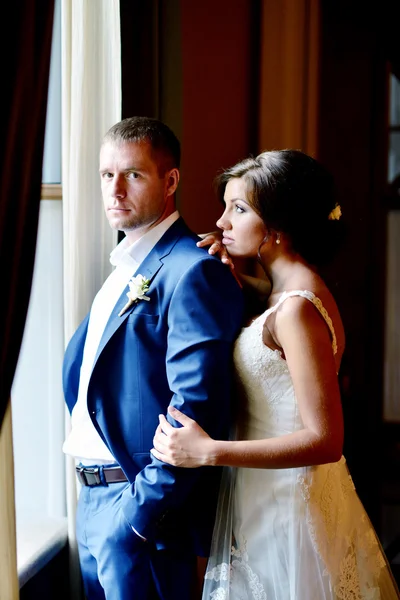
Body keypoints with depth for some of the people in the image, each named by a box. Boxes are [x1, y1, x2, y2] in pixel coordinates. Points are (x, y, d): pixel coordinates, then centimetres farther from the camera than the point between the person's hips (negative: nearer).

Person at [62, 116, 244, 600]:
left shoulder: (192, 271, -18)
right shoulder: (126, 266, 12)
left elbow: (196, 406, -25)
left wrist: (145, 509, -22)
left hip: (138, 502, -9)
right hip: (93, 497, 9)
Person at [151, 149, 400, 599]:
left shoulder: (298, 307, -22)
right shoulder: (286, 295, 7)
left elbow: (325, 440, -25)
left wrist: (208, 452, -25)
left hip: (288, 508, -9)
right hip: (265, 499, 9)